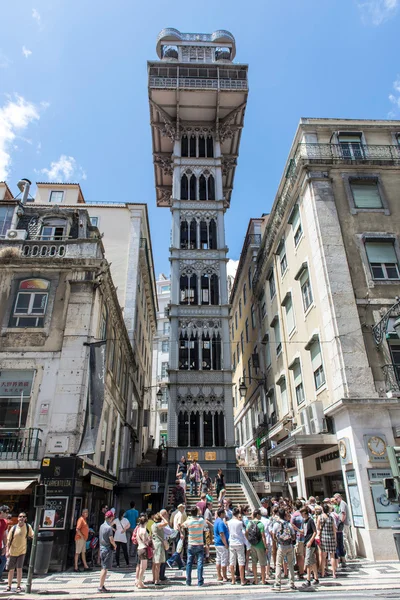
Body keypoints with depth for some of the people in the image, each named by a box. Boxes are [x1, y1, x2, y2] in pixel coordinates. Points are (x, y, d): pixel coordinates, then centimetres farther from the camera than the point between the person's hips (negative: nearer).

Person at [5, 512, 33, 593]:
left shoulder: (28, 527, -6)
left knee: (19, 569, -6)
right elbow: (8, 540, -4)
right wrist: (7, 551, -10)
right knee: (11, 569, 11)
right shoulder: (14, 528, -8)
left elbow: (32, 536, -1)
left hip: (22, 551, -1)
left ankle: (18, 586, 8)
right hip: (12, 552, 1)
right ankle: (9, 586, 30)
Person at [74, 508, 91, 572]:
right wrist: (82, 536, -21)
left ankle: (85, 566, 19)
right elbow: (77, 529, -22)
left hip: (84, 539, 9)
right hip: (80, 538, -9)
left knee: (83, 552, 13)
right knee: (77, 552, -2)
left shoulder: (85, 519, 14)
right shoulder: (81, 519, -15)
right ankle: (75, 567, 4)